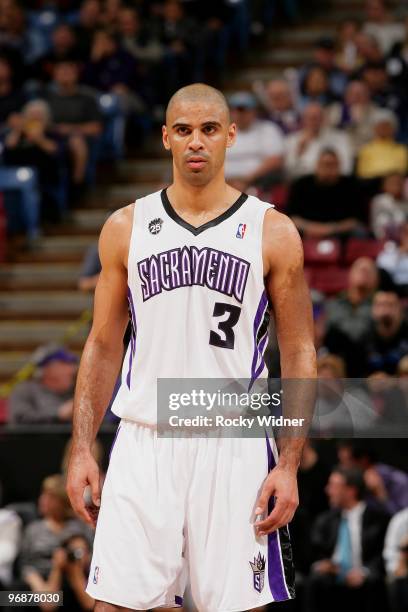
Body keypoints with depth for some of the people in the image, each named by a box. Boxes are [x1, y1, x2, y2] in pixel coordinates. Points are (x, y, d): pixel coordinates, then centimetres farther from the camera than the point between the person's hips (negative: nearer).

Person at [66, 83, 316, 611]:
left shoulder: (273, 232, 2)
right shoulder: (125, 228, 7)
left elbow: (298, 355, 2)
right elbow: (103, 347, 12)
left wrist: (289, 466, -6)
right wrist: (81, 450, 4)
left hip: (234, 448, -1)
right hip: (143, 444, 1)